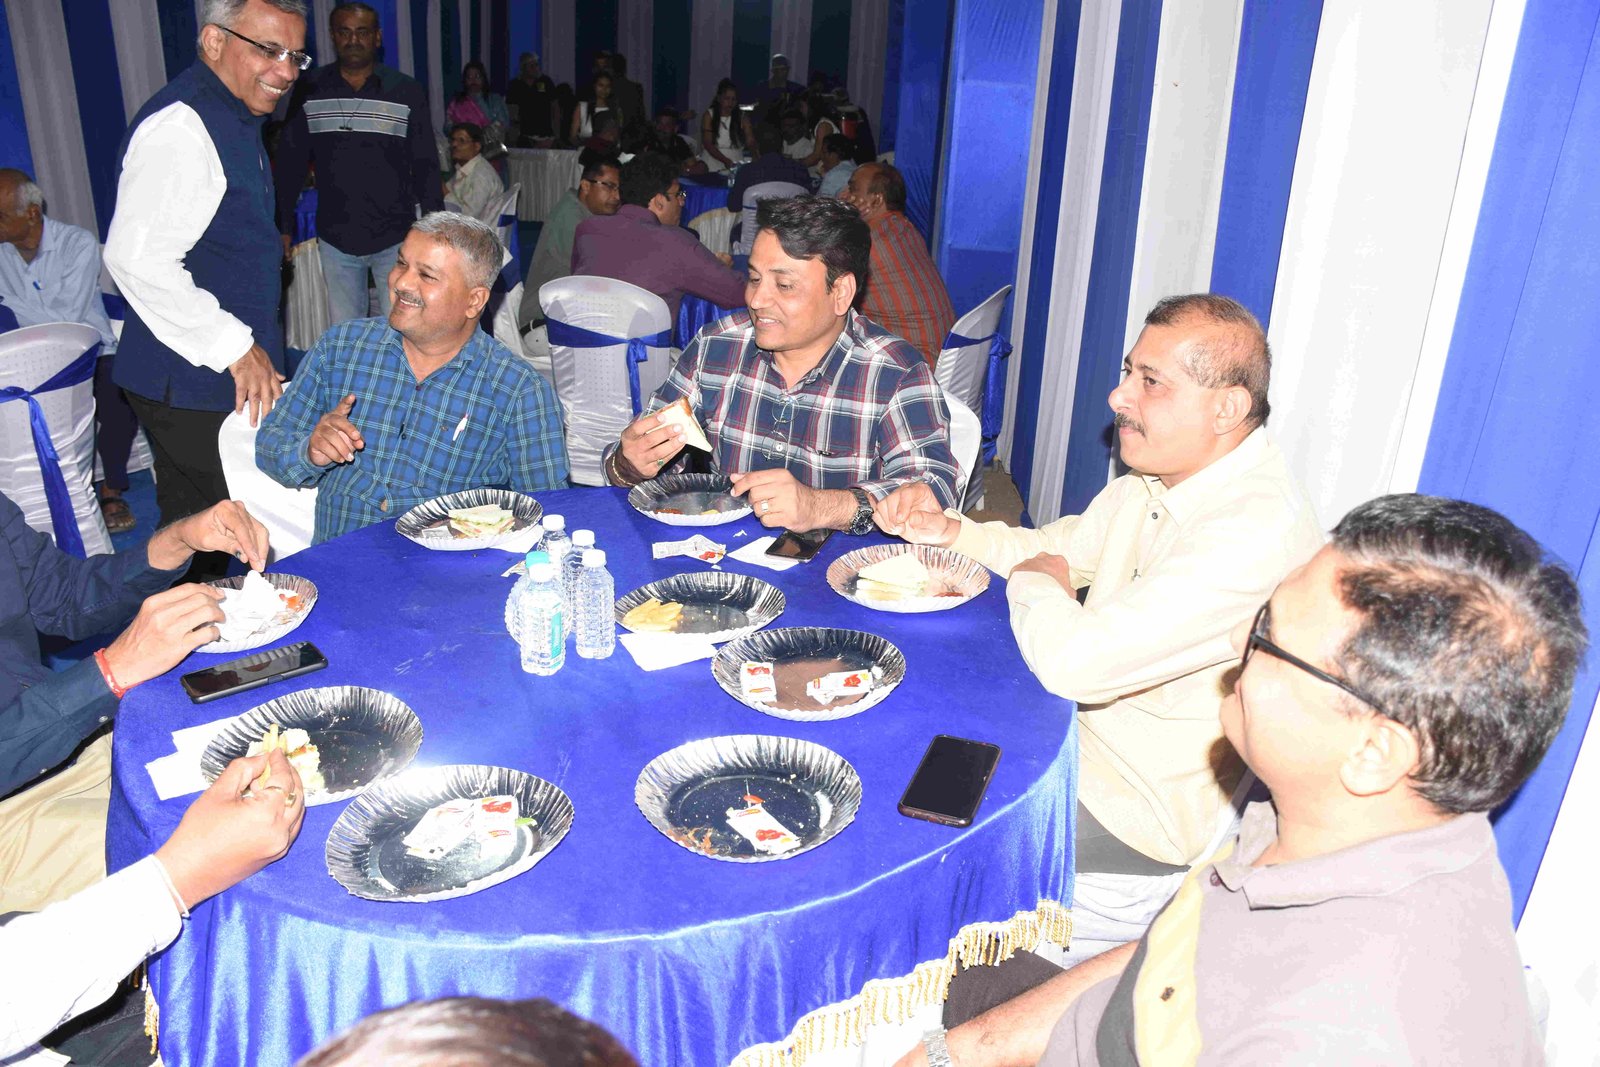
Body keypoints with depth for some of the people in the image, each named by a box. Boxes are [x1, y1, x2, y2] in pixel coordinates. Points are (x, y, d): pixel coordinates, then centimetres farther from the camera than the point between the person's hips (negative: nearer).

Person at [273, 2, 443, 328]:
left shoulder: (407, 92, -3)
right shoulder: (310, 90, 2)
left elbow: (425, 166, 0)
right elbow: (289, 162, 6)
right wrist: (283, 226, 3)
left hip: (395, 237, -2)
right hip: (335, 238, 2)